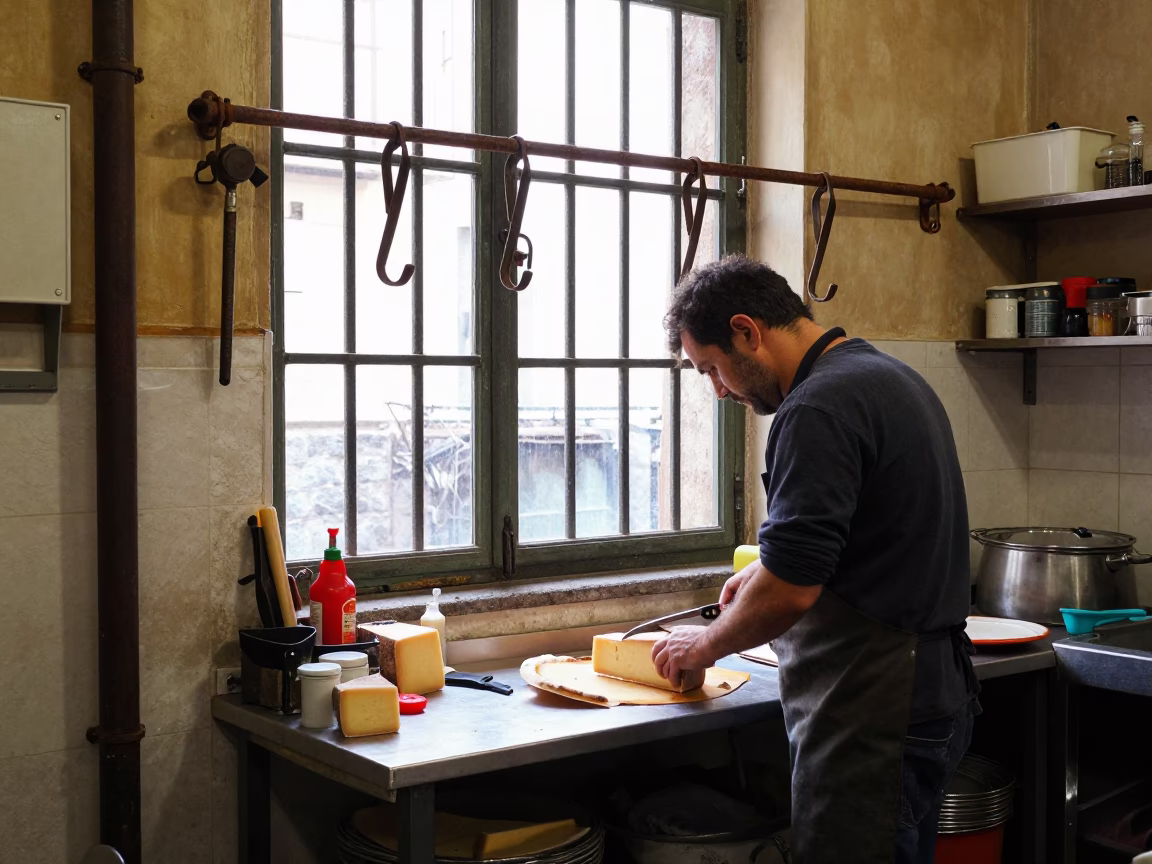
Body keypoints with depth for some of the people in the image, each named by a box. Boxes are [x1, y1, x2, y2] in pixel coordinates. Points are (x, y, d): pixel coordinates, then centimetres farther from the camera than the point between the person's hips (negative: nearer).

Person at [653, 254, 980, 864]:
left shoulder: (818, 408, -19)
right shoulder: (890, 377, 13)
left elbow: (790, 592, -22)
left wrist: (704, 645, -5)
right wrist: (772, 570, 20)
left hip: (872, 715, -10)